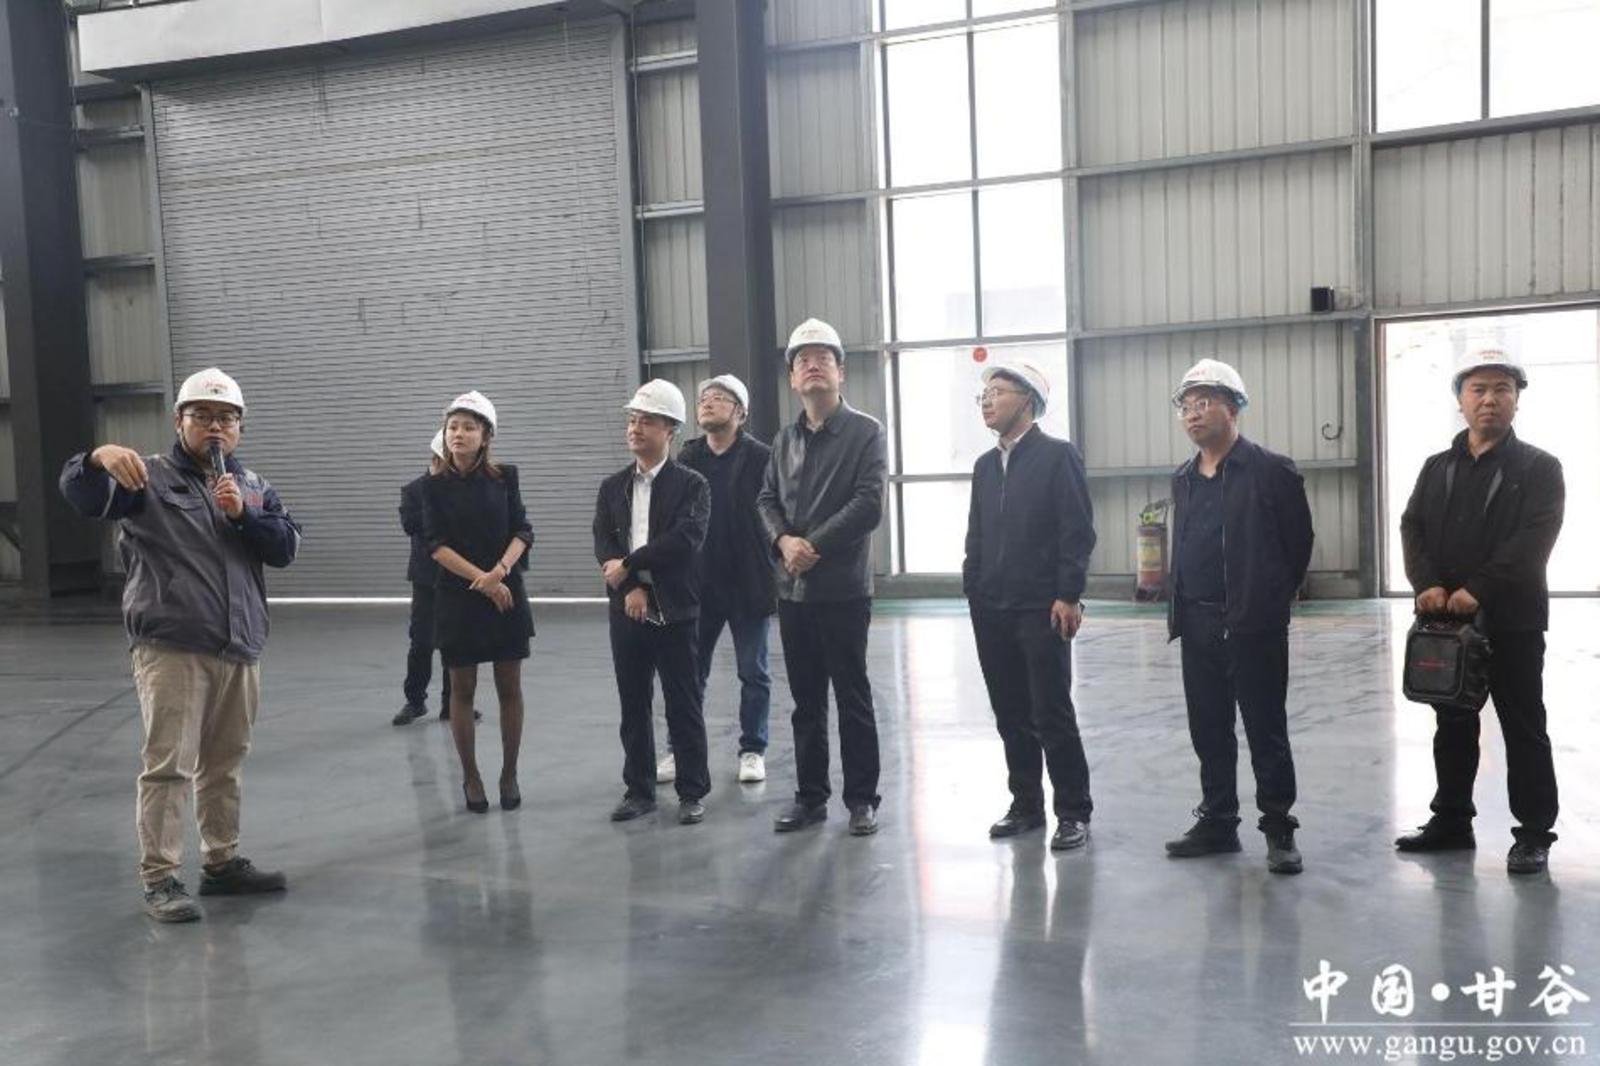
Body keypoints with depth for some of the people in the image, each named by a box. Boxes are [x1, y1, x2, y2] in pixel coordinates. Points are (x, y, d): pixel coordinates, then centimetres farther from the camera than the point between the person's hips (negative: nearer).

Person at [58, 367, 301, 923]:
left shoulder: (253, 486, 16)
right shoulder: (150, 478, 0)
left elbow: (286, 547, 6)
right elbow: (82, 496, -17)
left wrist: (243, 514, -11)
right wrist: (99, 458, -38)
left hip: (239, 649, 5)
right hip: (171, 648, -5)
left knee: (225, 764, 15)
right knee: (168, 766, -6)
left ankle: (223, 862, 26)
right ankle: (159, 877, 2)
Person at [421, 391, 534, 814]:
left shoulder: (505, 477, 2)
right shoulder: (435, 486, 0)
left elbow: (522, 532, -2)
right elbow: (436, 544, -7)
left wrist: (500, 571, -19)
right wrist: (480, 579, -16)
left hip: (507, 592, 1)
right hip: (456, 596, 0)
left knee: (510, 687, 5)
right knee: (462, 688, 6)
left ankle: (509, 774, 18)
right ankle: (470, 776, 19)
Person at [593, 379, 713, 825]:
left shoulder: (692, 484, -3)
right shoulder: (612, 486, 10)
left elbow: (686, 538, -17)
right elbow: (603, 543, 1)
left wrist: (628, 564, -15)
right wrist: (631, 588, -14)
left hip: (674, 612, -4)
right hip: (627, 612, 4)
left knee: (684, 706, 3)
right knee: (633, 707, 10)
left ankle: (692, 792, 13)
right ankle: (639, 790, 21)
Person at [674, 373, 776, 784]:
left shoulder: (761, 458, -7)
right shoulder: (686, 458, 5)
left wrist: (774, 577, -14)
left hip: (747, 582, -3)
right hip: (697, 581, 4)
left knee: (753, 673, 8)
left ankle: (753, 750, 20)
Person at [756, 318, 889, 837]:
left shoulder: (865, 432, -3)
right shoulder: (785, 438, 14)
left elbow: (869, 504, -13)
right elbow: (767, 500, 10)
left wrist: (816, 547, -15)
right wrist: (784, 540, -11)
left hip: (844, 588, -5)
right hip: (793, 588, 5)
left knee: (853, 698, 2)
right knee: (806, 701, 12)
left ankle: (862, 799, 14)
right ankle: (810, 796, 22)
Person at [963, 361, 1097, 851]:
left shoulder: (1059, 456, -4)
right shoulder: (985, 465, 15)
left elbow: (1078, 532, -10)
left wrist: (1069, 596, -15)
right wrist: (972, 589, 9)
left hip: (1042, 609, -6)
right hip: (991, 609, 6)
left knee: (1052, 716, -2)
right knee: (1011, 717, 10)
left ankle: (1073, 812, 9)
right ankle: (1026, 805, 21)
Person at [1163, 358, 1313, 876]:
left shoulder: (1271, 470, -7)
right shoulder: (1183, 480, 12)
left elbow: (1299, 542, -2)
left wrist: (1269, 600, 5)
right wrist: (1180, 609, 12)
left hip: (1254, 626, -6)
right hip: (1197, 624, 6)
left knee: (1266, 732, 2)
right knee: (1208, 731, 13)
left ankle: (1279, 830, 13)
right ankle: (1217, 822, 24)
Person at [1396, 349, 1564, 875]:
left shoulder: (1540, 468, 0)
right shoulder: (1436, 468, 13)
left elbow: (1533, 540, -13)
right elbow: (1413, 528, 2)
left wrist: (1477, 590, -22)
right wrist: (1428, 585, -15)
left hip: (1512, 620, -4)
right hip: (1446, 619, 4)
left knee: (1523, 728, 3)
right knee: (1452, 726, 12)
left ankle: (1534, 833, 12)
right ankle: (1452, 820, 23)